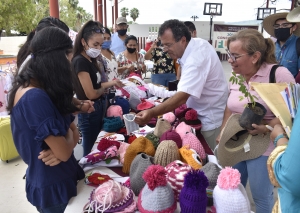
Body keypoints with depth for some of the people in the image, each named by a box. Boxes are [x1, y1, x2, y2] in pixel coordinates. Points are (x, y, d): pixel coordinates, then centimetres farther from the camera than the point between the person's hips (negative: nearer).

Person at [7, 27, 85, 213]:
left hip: (59, 178, 8)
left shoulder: (44, 90, 3)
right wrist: (67, 134, -7)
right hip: (51, 186, -8)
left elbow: (74, 131, 2)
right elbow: (64, 152, -26)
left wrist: (62, 145, -17)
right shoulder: (34, 97, -29)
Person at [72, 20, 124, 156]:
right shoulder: (80, 61, -19)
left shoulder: (90, 60, 8)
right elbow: (91, 94, -22)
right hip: (89, 112, -9)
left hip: (98, 109, 9)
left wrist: (111, 83, -3)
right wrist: (107, 85, -5)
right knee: (91, 152, 7)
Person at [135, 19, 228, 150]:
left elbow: (181, 98, -40)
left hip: (210, 119, -9)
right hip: (205, 112, 9)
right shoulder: (197, 42, -2)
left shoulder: (195, 60, -30)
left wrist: (152, 113, -49)